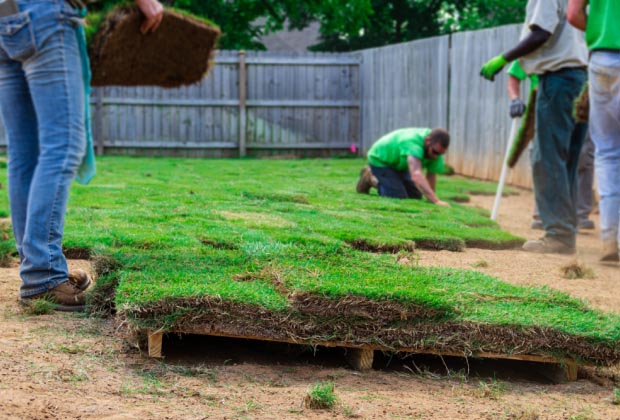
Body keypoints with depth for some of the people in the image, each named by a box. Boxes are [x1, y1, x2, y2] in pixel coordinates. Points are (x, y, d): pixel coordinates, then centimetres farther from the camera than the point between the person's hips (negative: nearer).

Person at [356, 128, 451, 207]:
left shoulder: (436, 147, -20)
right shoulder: (413, 142, -43)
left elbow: (431, 175, -9)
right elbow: (416, 175, -56)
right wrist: (435, 200, -63)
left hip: (399, 164, 8)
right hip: (381, 160, -8)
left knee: (416, 196, 9)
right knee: (399, 197, -18)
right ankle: (371, 179, 7)